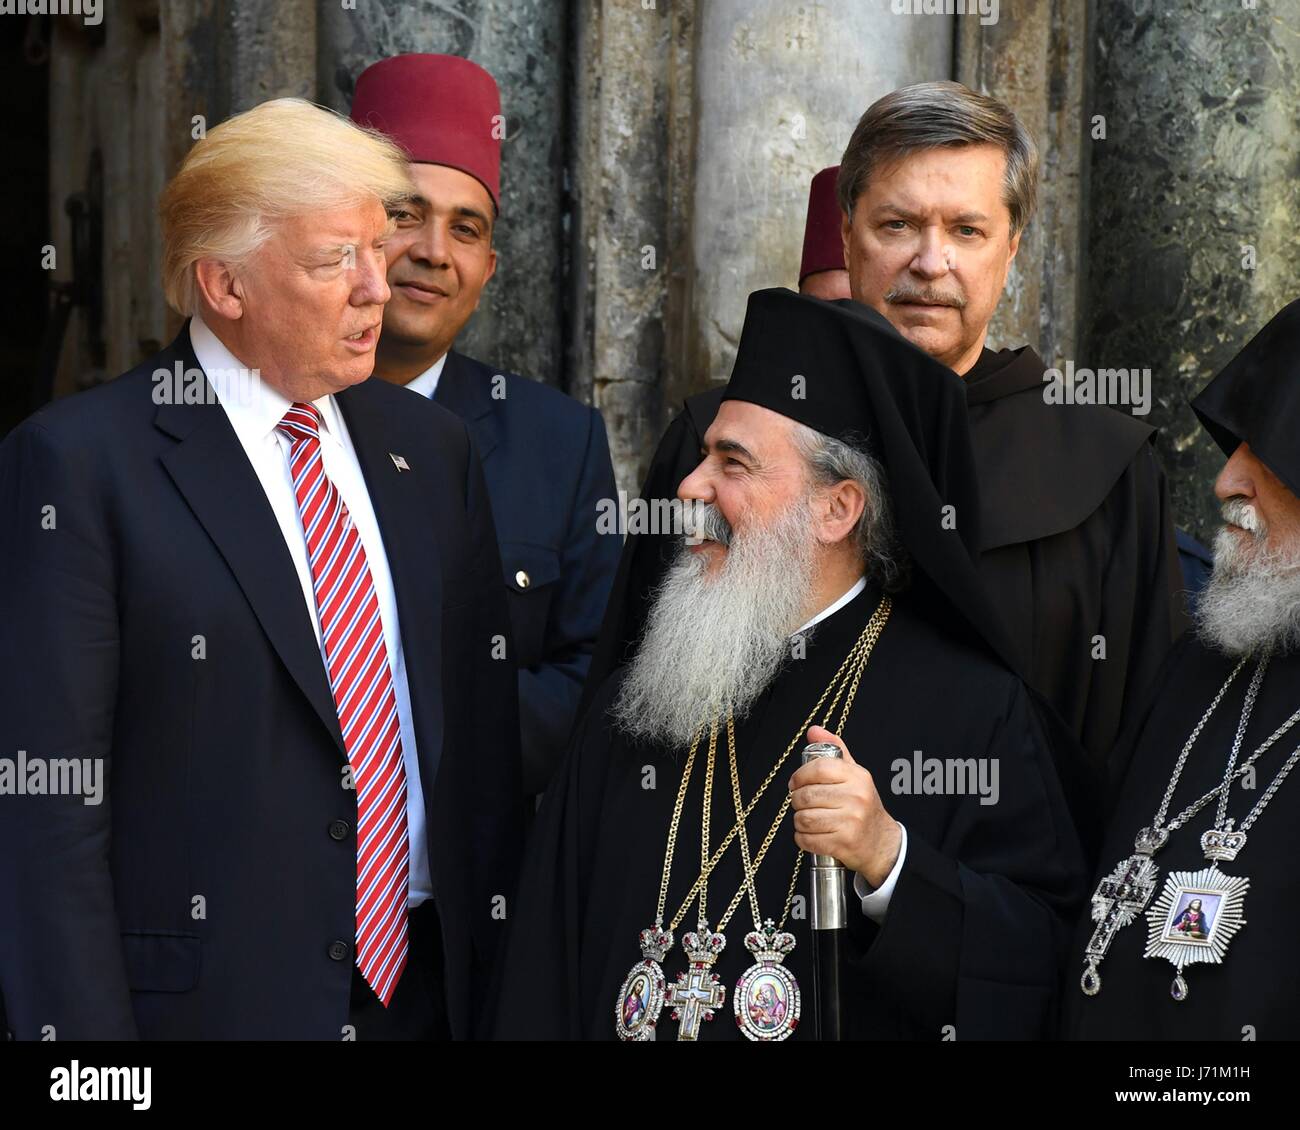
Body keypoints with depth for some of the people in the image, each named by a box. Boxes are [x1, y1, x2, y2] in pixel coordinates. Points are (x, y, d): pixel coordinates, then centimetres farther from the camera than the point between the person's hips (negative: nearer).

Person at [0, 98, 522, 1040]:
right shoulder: (79, 463, -10)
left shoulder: (432, 449, 9)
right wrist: (83, 1028, -16)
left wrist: (495, 972, 9)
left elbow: (483, 731, 12)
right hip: (204, 997, -5)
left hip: (425, 987, 5)